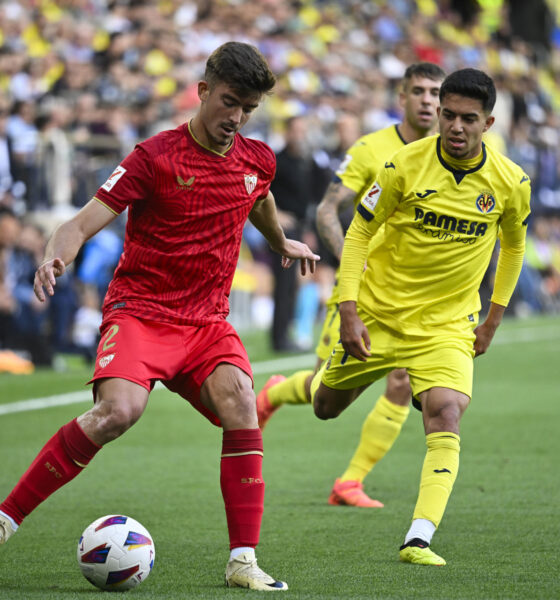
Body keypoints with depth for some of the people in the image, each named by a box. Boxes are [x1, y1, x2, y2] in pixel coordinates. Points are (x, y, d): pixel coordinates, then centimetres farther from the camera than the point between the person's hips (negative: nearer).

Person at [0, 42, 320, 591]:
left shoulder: (257, 160, 8)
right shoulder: (156, 156, -9)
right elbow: (84, 222, -12)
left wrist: (282, 244, 52)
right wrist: (55, 257, -33)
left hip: (207, 321, 5)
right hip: (139, 311, -5)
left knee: (240, 403, -23)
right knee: (119, 409, -30)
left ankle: (243, 562, -17)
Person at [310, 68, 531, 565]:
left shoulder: (511, 183, -9)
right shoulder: (405, 165, -15)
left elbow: (514, 245, 11)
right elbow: (359, 232, -6)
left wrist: (493, 321, 10)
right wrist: (349, 312, -13)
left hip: (446, 325, 0)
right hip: (378, 313, 0)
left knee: (445, 415, -23)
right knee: (326, 409, 15)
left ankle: (419, 539, -26)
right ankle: (326, 376, 54)